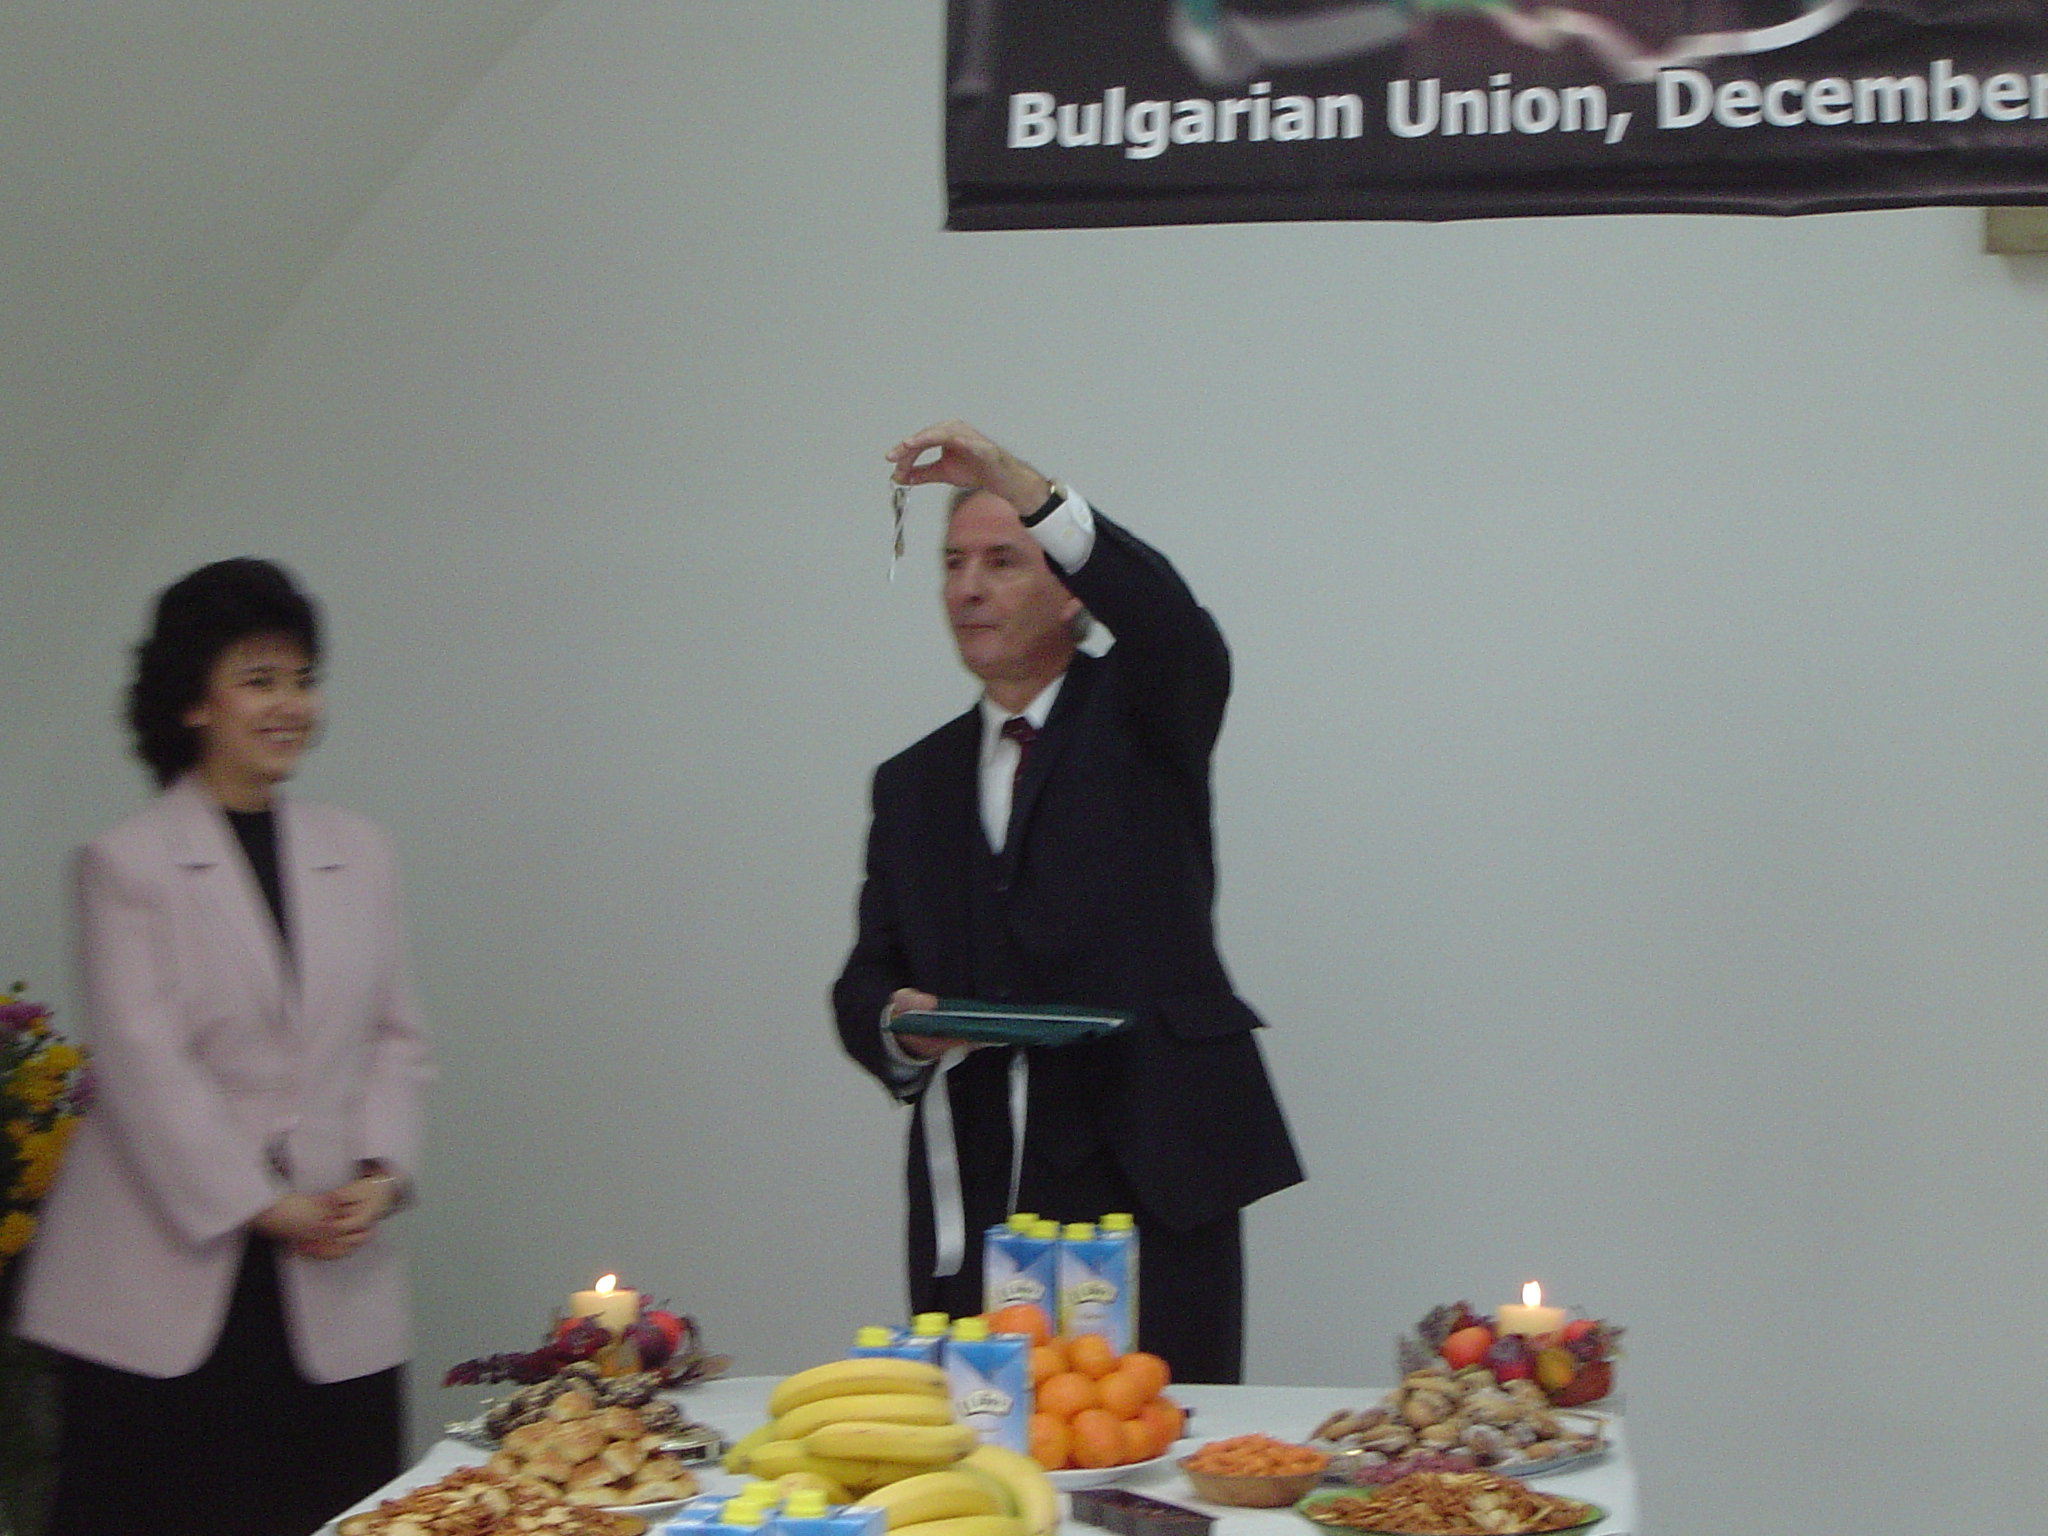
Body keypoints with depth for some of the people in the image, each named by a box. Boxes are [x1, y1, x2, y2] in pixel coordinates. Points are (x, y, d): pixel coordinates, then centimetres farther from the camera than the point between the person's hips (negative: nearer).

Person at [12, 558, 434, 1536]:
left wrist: (380, 1173, -3)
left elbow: (395, 1034, 13)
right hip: (165, 1288, -3)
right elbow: (143, 1062, -8)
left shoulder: (356, 854, 12)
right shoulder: (125, 864, -2)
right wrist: (260, 1207, -11)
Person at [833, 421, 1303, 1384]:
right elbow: (867, 979, 16)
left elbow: (1175, 628, -17)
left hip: (1147, 1185, -4)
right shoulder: (914, 782, 19)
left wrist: (1017, 484, -26)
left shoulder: (1138, 713, 7)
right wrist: (895, 1024, -9)